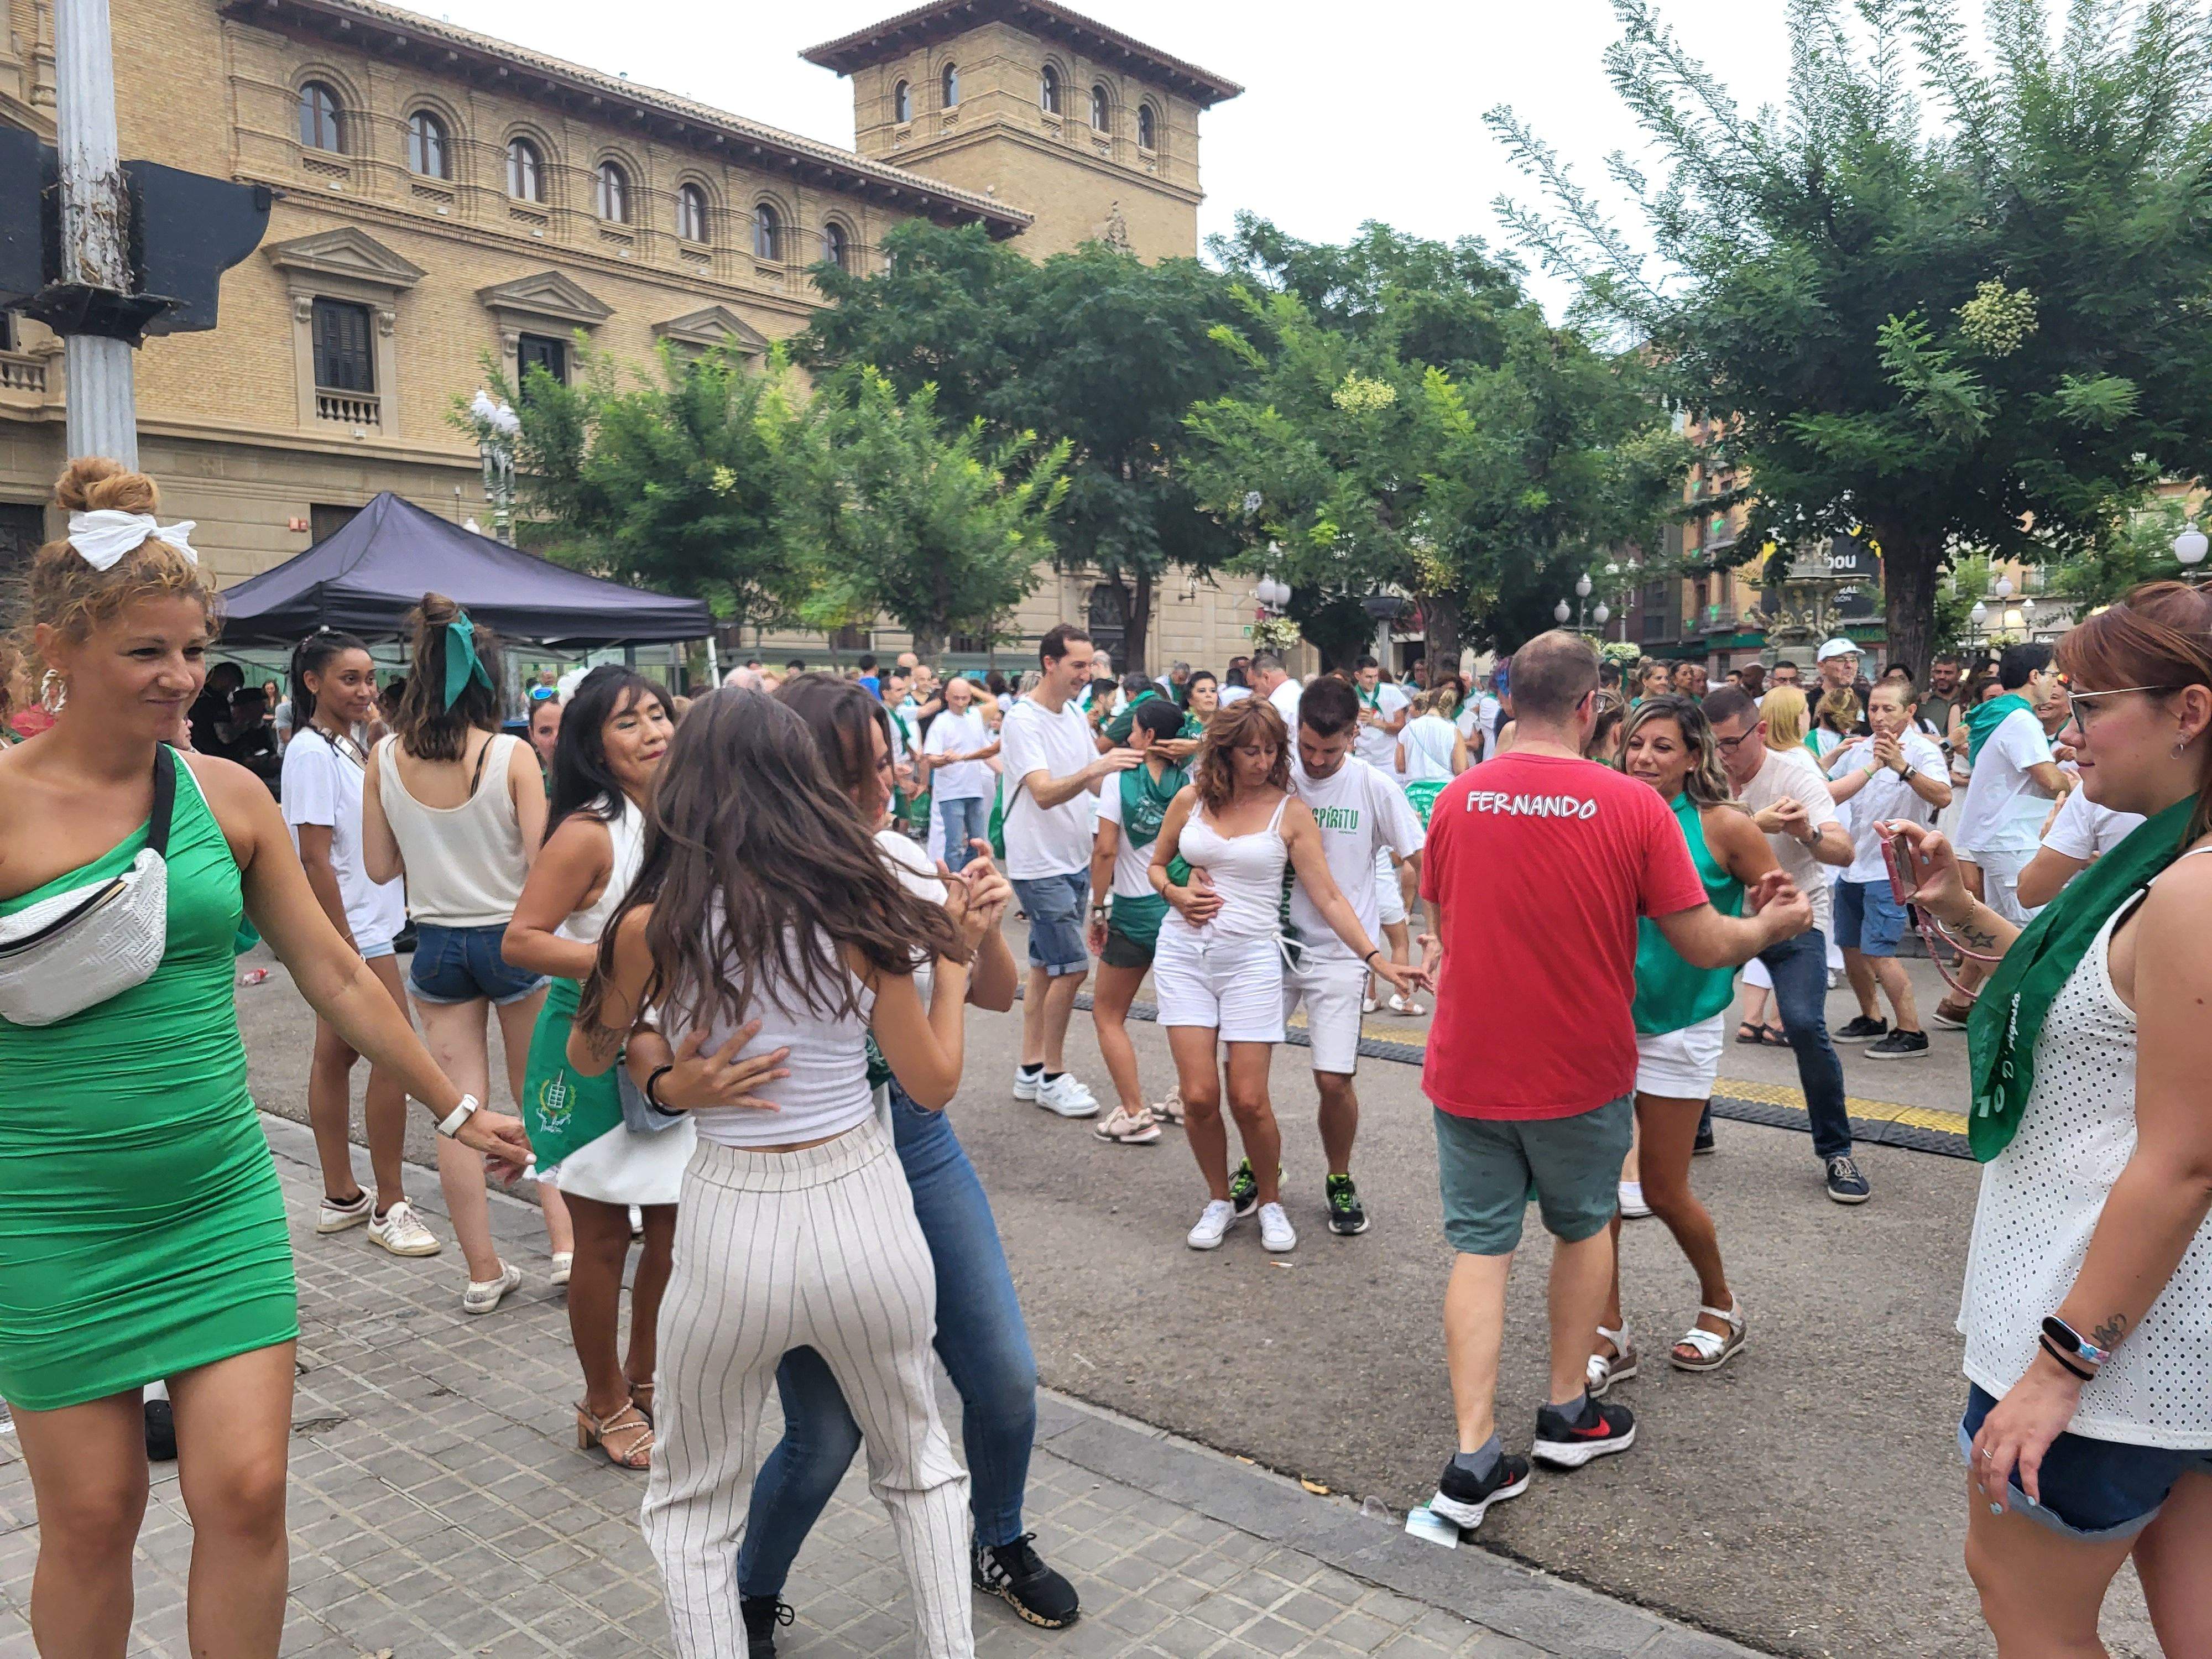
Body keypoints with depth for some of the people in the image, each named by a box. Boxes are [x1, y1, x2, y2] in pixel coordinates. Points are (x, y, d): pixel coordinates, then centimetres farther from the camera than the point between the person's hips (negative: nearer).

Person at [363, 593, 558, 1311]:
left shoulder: (385, 758, -5)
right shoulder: (512, 756, -15)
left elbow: (380, 866, 2)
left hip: (437, 945, 2)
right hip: (512, 939, -2)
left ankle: (483, 1272, 15)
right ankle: (566, 1243, 12)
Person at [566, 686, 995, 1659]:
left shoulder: (653, 926, -10)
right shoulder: (858, 910, -7)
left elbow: (588, 1058, 9)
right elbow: (933, 1084, -2)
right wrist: (952, 959, 10)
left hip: (732, 1222, -1)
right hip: (865, 1207, 2)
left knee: (692, 1502, 21)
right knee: (918, 1462, 27)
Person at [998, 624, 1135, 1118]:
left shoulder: (1076, 714, 9)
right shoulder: (1022, 721, -17)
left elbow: (1096, 783, 14)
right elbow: (1044, 794, -28)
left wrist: (1124, 767, -4)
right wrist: (1095, 767, -42)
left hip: (1076, 860, 8)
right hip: (1041, 866, -8)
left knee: (1046, 966, 13)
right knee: (1072, 966, -8)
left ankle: (1031, 1071, 21)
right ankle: (1053, 1076, 5)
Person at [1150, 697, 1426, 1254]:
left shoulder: (1290, 813, -2)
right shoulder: (1191, 799, 4)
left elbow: (1328, 899, -5)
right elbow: (1156, 864, 18)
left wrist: (1378, 959, -14)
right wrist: (1175, 894, -5)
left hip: (1251, 957, -2)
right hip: (1184, 952, 2)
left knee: (1249, 1100, -5)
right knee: (1199, 1096, -3)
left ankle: (1270, 1202, 21)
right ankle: (1219, 1199, 21)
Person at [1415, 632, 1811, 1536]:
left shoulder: (1457, 800, -5)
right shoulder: (1631, 803, -13)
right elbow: (1703, 945, -8)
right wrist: (1772, 924, 14)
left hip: (1469, 1066, 1)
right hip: (1582, 1070, -1)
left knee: (1480, 1245, 9)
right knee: (1583, 1226, 21)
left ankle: (1474, 1456, 5)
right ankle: (1569, 1412, 33)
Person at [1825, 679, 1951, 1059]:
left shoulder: (1923, 751, -13)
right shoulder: (1860, 749, 7)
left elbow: (1943, 797, -33)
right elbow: (1829, 791, 22)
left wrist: (1902, 767, -46)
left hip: (1889, 867, -7)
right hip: (1853, 863, 8)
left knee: (1878, 951, -13)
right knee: (1850, 945, 15)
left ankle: (1911, 1033, -4)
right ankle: (1871, 1019, 31)